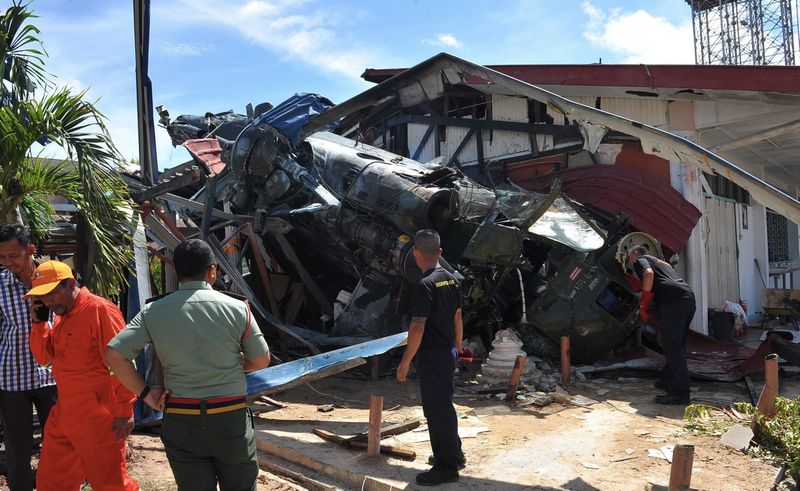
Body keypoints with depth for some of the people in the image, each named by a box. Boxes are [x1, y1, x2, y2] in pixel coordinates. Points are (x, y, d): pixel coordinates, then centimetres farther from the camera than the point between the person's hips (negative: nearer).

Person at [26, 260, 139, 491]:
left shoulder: (100, 310, -17)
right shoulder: (61, 315, 12)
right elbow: (44, 357, 17)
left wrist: (124, 412, -19)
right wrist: (38, 322, 2)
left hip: (97, 419, -9)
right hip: (64, 415, 9)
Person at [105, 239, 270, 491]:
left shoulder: (153, 311, -4)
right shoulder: (236, 308, -9)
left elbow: (114, 354, -8)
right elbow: (261, 361, 0)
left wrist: (145, 392, 1)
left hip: (181, 423, 2)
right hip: (231, 421, -1)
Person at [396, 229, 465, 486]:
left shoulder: (424, 286, -21)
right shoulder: (452, 280, 5)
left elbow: (417, 328, -22)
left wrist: (405, 363, -15)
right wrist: (457, 347, 24)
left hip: (432, 356, -9)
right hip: (448, 352, 9)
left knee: (436, 409, 1)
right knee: (443, 405, 21)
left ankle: (446, 467, 11)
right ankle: (453, 454, 35)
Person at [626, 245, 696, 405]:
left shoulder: (639, 260, 13)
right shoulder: (660, 261, 37)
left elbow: (648, 274, -12)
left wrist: (643, 304, -7)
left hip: (673, 300, -9)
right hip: (689, 297, 9)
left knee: (671, 345, -10)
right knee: (677, 344, 17)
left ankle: (681, 392, -14)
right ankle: (668, 381, 26)